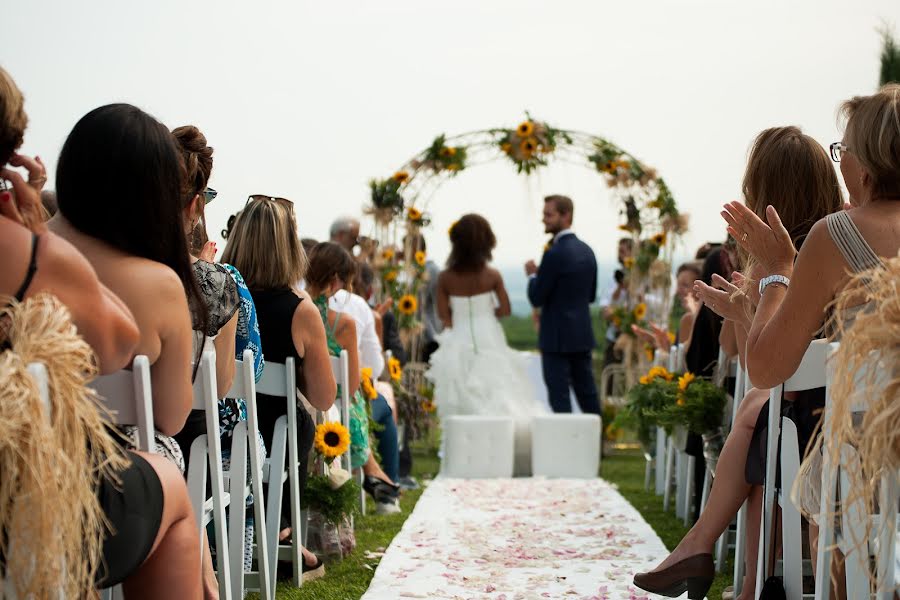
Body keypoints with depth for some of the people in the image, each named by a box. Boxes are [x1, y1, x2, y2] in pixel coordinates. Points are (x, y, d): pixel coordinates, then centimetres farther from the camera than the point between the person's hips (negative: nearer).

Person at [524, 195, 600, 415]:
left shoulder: (554, 254, -17)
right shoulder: (587, 251, 9)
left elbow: (536, 299, -13)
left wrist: (532, 275, 3)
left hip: (557, 337, -8)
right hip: (582, 334, 8)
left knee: (560, 399, -3)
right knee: (587, 394, 14)